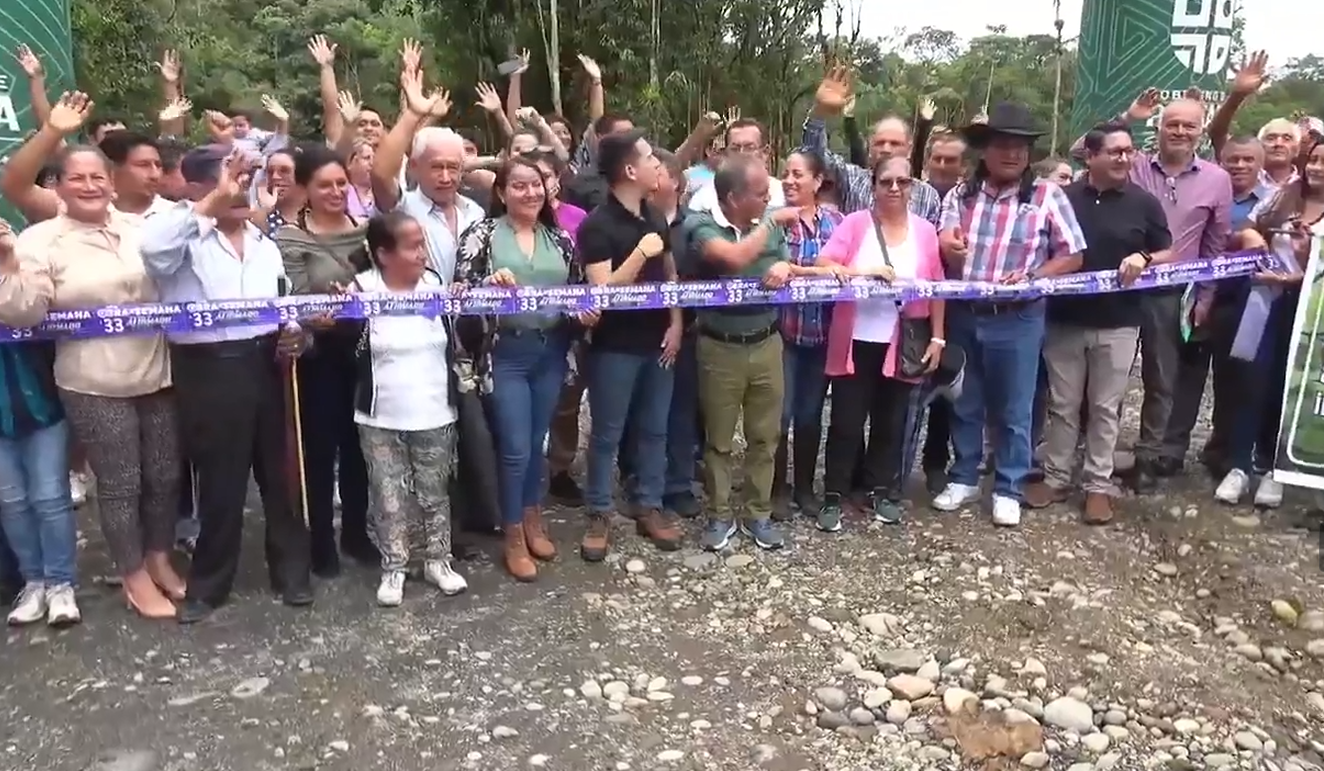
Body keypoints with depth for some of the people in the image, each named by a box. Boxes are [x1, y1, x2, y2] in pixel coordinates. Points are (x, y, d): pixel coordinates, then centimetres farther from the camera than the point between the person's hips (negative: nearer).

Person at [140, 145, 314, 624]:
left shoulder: (264, 244, 15)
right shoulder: (185, 239, -4)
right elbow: (152, 247, -28)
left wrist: (293, 336, 0)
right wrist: (214, 203, -26)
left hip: (266, 364, 5)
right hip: (210, 370, -5)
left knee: (280, 472, 11)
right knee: (221, 480, 4)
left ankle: (291, 570, 24)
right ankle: (209, 583, 21)